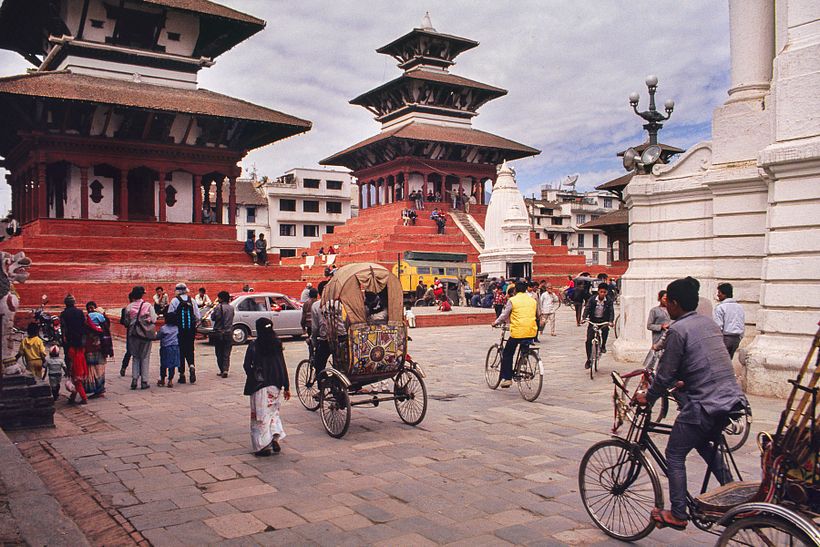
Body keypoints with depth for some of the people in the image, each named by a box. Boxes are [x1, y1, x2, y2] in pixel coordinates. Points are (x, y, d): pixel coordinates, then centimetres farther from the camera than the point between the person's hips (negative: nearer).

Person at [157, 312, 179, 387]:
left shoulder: (163, 328, -10)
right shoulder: (176, 328, 1)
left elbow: (159, 337, -5)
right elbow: (178, 337, 6)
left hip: (165, 348, -3)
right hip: (175, 348, 3)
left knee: (164, 364, 10)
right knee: (172, 365, 6)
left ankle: (162, 379, 19)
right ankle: (170, 380, 6)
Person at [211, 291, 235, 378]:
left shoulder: (218, 307, -12)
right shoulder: (231, 308, 1)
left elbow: (213, 318, -3)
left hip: (218, 333, -3)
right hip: (228, 333, 3)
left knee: (219, 353, 10)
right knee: (226, 354, 4)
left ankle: (222, 370, 12)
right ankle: (225, 369, -10)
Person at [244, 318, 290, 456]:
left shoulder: (253, 346, -9)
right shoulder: (277, 344, 0)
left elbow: (247, 366, -11)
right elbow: (283, 366, 0)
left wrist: (253, 377, 10)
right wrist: (286, 386, 6)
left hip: (259, 385, -3)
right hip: (275, 385, 3)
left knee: (260, 415, 6)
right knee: (273, 411, 20)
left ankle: (263, 446, 7)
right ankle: (275, 437, 2)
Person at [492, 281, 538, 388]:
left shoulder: (512, 300, -1)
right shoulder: (533, 300, 13)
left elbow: (504, 315, 1)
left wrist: (496, 323, 17)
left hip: (517, 332, -4)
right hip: (531, 332, 4)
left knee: (507, 354, 9)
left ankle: (506, 378, 4)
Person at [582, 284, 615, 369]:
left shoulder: (609, 301, -6)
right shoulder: (592, 299, -8)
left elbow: (611, 311, -12)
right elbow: (587, 309, -14)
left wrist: (611, 321, -30)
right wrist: (584, 318, -30)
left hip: (603, 321, 0)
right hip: (593, 321, 0)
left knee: (606, 329, -34)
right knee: (588, 341, -7)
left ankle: (603, 346, -5)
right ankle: (588, 360, 6)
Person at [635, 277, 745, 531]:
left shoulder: (678, 330, -12)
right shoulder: (709, 323, 13)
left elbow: (666, 373, -9)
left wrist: (648, 397, 6)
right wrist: (683, 381, 36)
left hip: (704, 404, -8)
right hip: (732, 399, 8)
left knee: (674, 456, 7)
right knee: (703, 444, 30)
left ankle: (678, 515, 11)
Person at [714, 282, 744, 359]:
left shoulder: (720, 307, -11)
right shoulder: (739, 307, 11)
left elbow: (718, 326, -14)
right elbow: (743, 325, 15)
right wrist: (739, 337, 22)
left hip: (725, 337, -7)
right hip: (736, 338, 7)